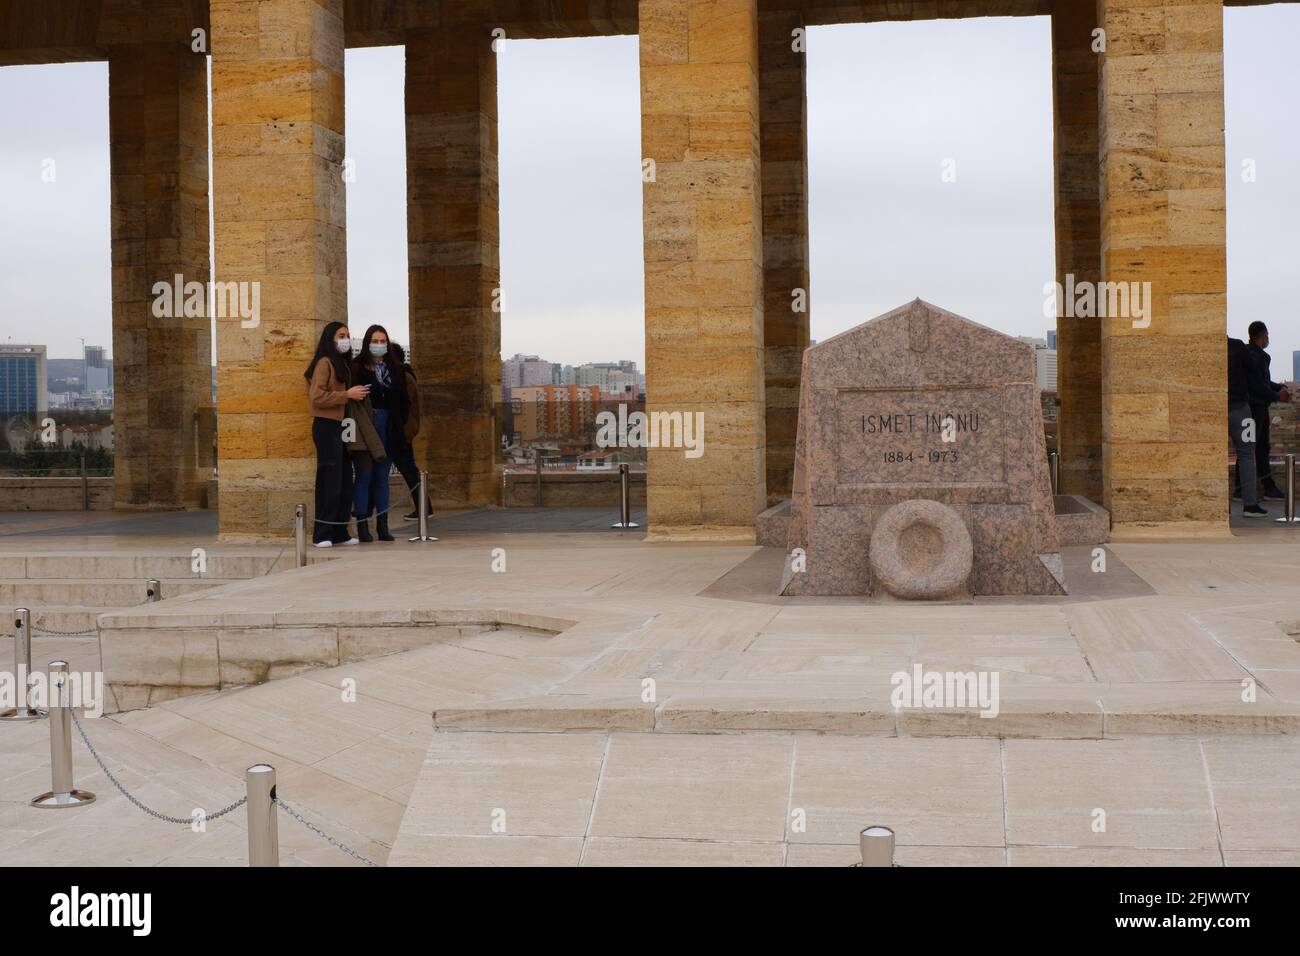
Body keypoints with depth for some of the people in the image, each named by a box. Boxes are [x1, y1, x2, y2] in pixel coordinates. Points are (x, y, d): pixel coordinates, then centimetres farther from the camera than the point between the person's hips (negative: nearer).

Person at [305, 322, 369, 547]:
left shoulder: (342, 364, 19)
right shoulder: (324, 363, -9)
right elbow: (317, 397, -17)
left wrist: (354, 394, 7)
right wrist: (347, 395, -16)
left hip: (339, 426, 9)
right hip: (326, 426, -9)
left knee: (345, 480, 9)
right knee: (330, 480, -9)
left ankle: (339, 533, 14)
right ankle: (321, 534, -5)